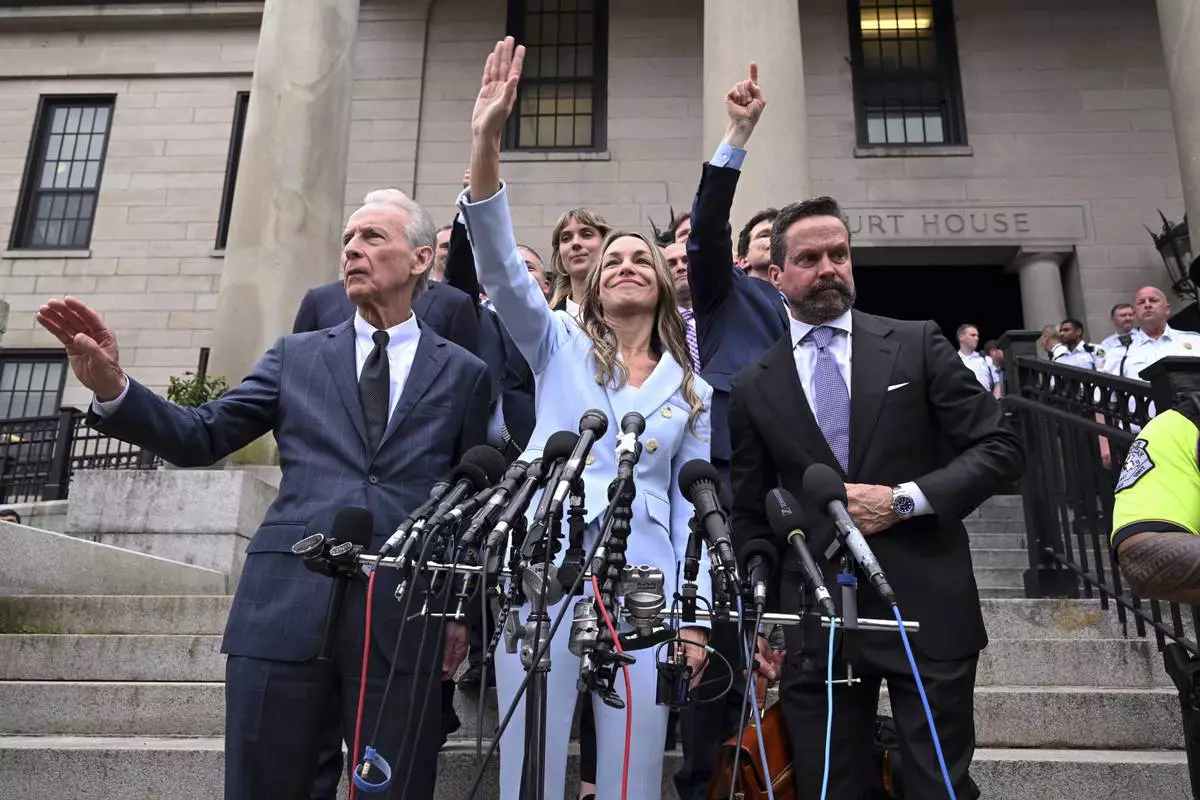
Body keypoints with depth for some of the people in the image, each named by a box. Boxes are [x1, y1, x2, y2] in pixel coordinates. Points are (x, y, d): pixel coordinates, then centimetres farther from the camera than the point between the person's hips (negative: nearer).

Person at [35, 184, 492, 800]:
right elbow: (200, 438, 7)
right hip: (285, 605, 2)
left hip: (406, 616, -1)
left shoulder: (463, 372, 8)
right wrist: (112, 389, -9)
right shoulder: (296, 356, 13)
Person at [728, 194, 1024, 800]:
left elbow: (1000, 448, 1)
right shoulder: (754, 387, 5)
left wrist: (905, 499, -12)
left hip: (927, 608, -1)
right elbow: (750, 516, 10)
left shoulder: (917, 345, 3)